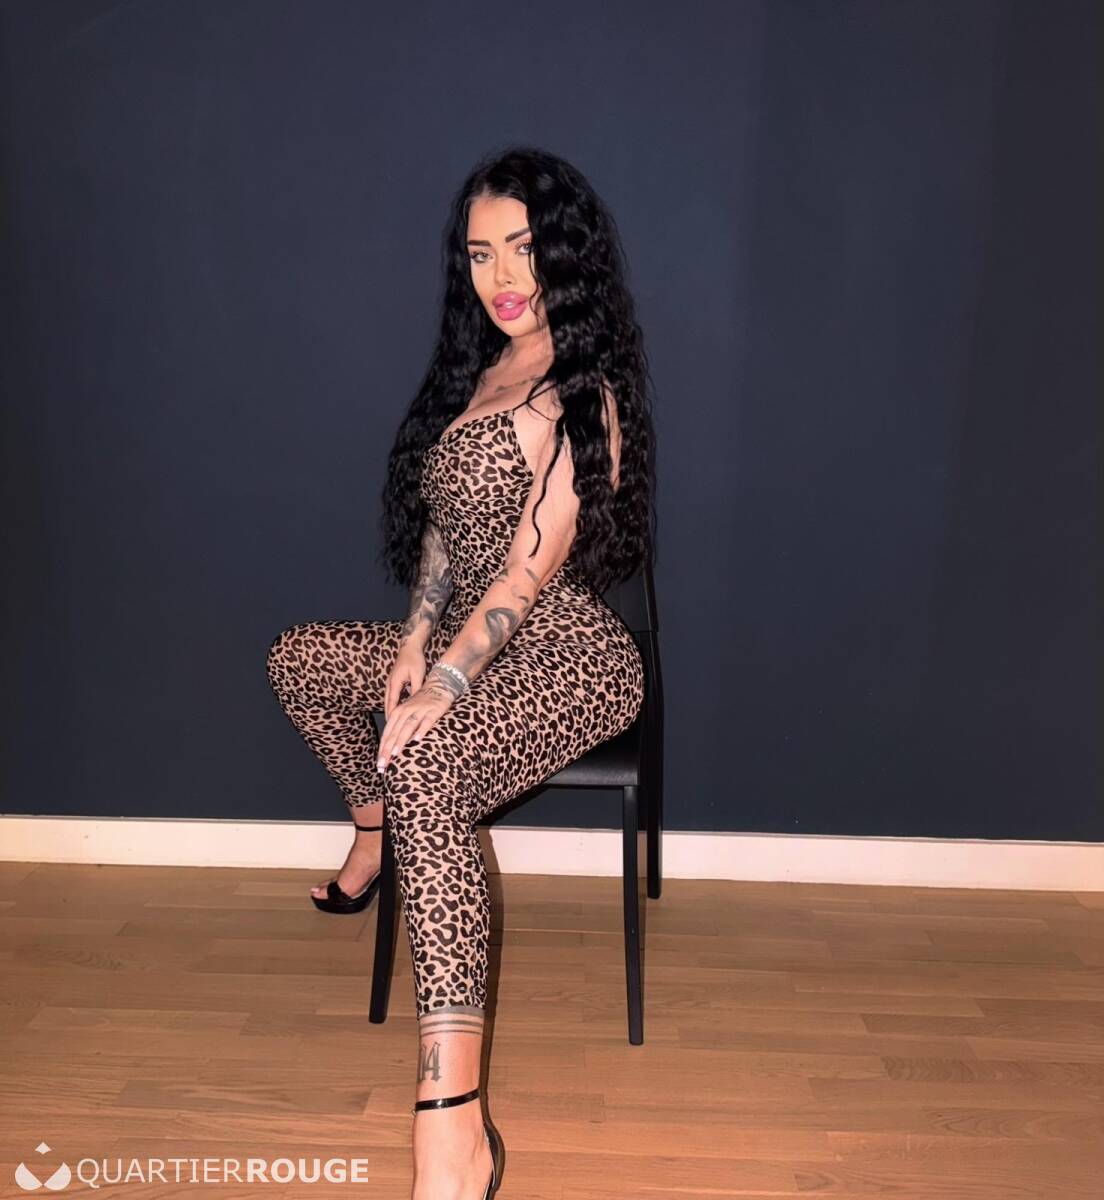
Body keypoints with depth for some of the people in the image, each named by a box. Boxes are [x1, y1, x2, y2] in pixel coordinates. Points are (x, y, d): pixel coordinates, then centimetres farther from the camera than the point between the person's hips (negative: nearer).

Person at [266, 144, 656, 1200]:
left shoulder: (578, 392, -15)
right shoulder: (484, 371, 12)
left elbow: (530, 567, -21)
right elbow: (447, 523, 12)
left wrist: (439, 689, -21)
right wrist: (416, 638, 0)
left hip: (565, 658, -9)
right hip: (473, 642, 9)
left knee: (427, 773, -35)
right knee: (299, 658, 13)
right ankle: (374, 831, 33)